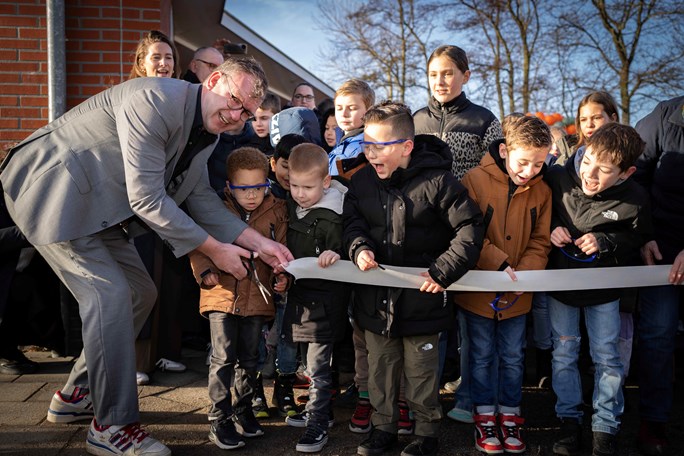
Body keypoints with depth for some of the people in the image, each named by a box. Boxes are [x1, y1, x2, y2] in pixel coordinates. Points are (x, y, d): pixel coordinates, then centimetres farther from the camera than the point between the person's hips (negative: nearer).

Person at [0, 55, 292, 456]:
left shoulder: (205, 131, 3)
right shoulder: (156, 100, -27)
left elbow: (201, 198, 8)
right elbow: (147, 200, -28)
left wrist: (258, 242, -1)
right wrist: (215, 250, -22)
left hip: (99, 205, 10)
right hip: (53, 193, -10)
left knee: (140, 292, 10)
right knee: (110, 294, -18)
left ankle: (76, 396, 25)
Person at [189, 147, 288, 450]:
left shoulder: (276, 212, 2)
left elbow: (280, 250, 7)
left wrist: (281, 276, -10)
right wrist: (205, 271, -17)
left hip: (257, 297, 3)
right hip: (222, 294, -2)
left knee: (249, 358, 15)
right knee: (223, 358, -3)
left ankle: (243, 410, 33)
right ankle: (219, 419, 11)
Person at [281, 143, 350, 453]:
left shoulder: (332, 218, -19)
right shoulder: (292, 206, 4)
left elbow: (341, 254, -17)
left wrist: (334, 255, -36)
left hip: (324, 298, -8)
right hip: (302, 292, 8)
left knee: (317, 365, 0)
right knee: (312, 360, 20)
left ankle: (318, 424, 15)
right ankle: (320, 409, 36)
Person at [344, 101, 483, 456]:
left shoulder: (436, 182, -15)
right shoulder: (362, 180, 1)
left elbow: (470, 228, -13)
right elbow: (352, 220, 10)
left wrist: (444, 270, -18)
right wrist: (358, 247, -10)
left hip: (421, 299, -4)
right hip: (375, 297, 5)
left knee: (421, 372, 11)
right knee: (380, 368, 18)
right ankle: (383, 427, 37)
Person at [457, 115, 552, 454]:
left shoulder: (541, 191, -4)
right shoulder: (475, 180, -14)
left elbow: (540, 242, -1)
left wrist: (523, 272, -17)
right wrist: (498, 263, -23)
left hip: (518, 294, 3)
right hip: (478, 289, -2)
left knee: (512, 358, 16)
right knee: (482, 356, 13)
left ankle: (509, 415, 34)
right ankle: (485, 417, 30)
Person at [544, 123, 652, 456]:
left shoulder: (634, 200, -20)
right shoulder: (557, 178, -19)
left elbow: (640, 238, -2)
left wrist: (605, 241, -19)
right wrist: (550, 230, -18)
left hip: (604, 290, -1)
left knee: (606, 357, 7)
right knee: (563, 354, 11)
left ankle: (605, 426, 26)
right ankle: (569, 418, 29)